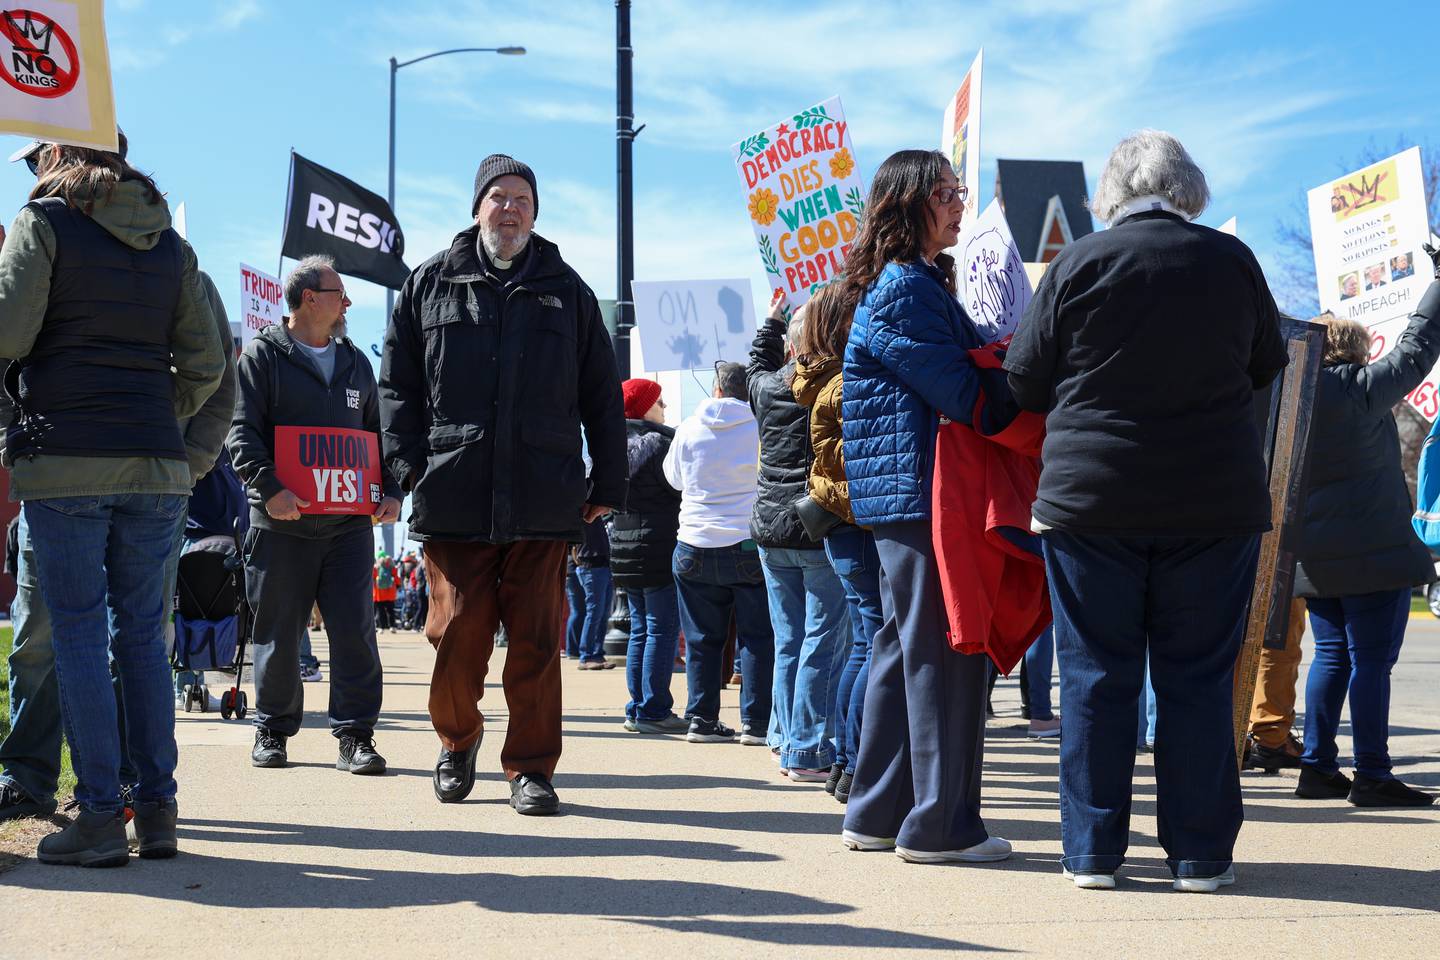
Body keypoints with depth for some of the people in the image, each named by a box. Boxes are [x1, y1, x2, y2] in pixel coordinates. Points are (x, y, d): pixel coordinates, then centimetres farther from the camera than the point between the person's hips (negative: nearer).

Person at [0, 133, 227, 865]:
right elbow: (205, 365, 9)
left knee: (77, 635, 1)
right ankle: (158, 810, 10)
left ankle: (100, 817, 0)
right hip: (156, 464, 4)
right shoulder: (170, 243, 13)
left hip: (63, 457, -4)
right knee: (142, 635, 9)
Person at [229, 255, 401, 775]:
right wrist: (269, 487, -21)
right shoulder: (263, 356, 2)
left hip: (348, 523, 3)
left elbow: (378, 435, 22)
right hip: (282, 522, -3)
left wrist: (390, 491, 6)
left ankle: (355, 737, 2)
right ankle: (273, 730, 20)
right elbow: (242, 433, -6)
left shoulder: (355, 362, 18)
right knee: (278, 635, 5)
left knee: (354, 631, -3)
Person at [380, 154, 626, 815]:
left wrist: (607, 484, 9)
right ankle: (456, 741, 26)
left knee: (536, 641, 1)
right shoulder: (431, 284, 12)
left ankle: (530, 767, 11)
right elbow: (397, 383, 10)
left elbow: (602, 397, 15)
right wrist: (409, 463, -2)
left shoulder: (567, 291, 14)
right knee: (457, 635, 2)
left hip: (543, 504, 1)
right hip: (453, 499, 0)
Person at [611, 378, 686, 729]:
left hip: (624, 547, 8)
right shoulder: (658, 441, -13)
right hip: (658, 546, -8)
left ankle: (636, 708, 14)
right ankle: (653, 711, -5)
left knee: (640, 628, 13)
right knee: (663, 628, -4)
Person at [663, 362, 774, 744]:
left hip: (696, 547, 2)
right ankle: (756, 723, 2)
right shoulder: (762, 427, -7)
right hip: (751, 544, -2)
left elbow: (673, 477, 16)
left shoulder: (689, 429, 0)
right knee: (757, 637, 4)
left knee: (703, 639, 10)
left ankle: (702, 720, 12)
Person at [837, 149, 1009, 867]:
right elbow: (962, 393, -17)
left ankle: (878, 813, 20)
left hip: (905, 499, 11)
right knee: (946, 654, -6)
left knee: (907, 647, 13)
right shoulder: (905, 290, -12)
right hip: (922, 492, -11)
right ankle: (940, 825, 0)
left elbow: (953, 380, 21)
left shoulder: (922, 283, 20)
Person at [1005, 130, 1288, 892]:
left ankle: (1092, 851, 10)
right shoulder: (1232, 260, -1)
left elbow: (1025, 381, 0)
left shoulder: (1079, 263, -6)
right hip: (1216, 501, 1)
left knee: (1095, 678, 6)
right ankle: (1199, 854, 11)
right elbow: (1267, 366, 13)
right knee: (1199, 678, 7)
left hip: (1092, 495, -1)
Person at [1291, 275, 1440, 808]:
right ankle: (1371, 775, -4)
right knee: (1372, 661, -5)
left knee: (1331, 657, 14)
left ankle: (1317, 767, 14)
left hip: (1314, 558, 7)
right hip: (1372, 553, -7)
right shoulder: (1360, 390, -10)